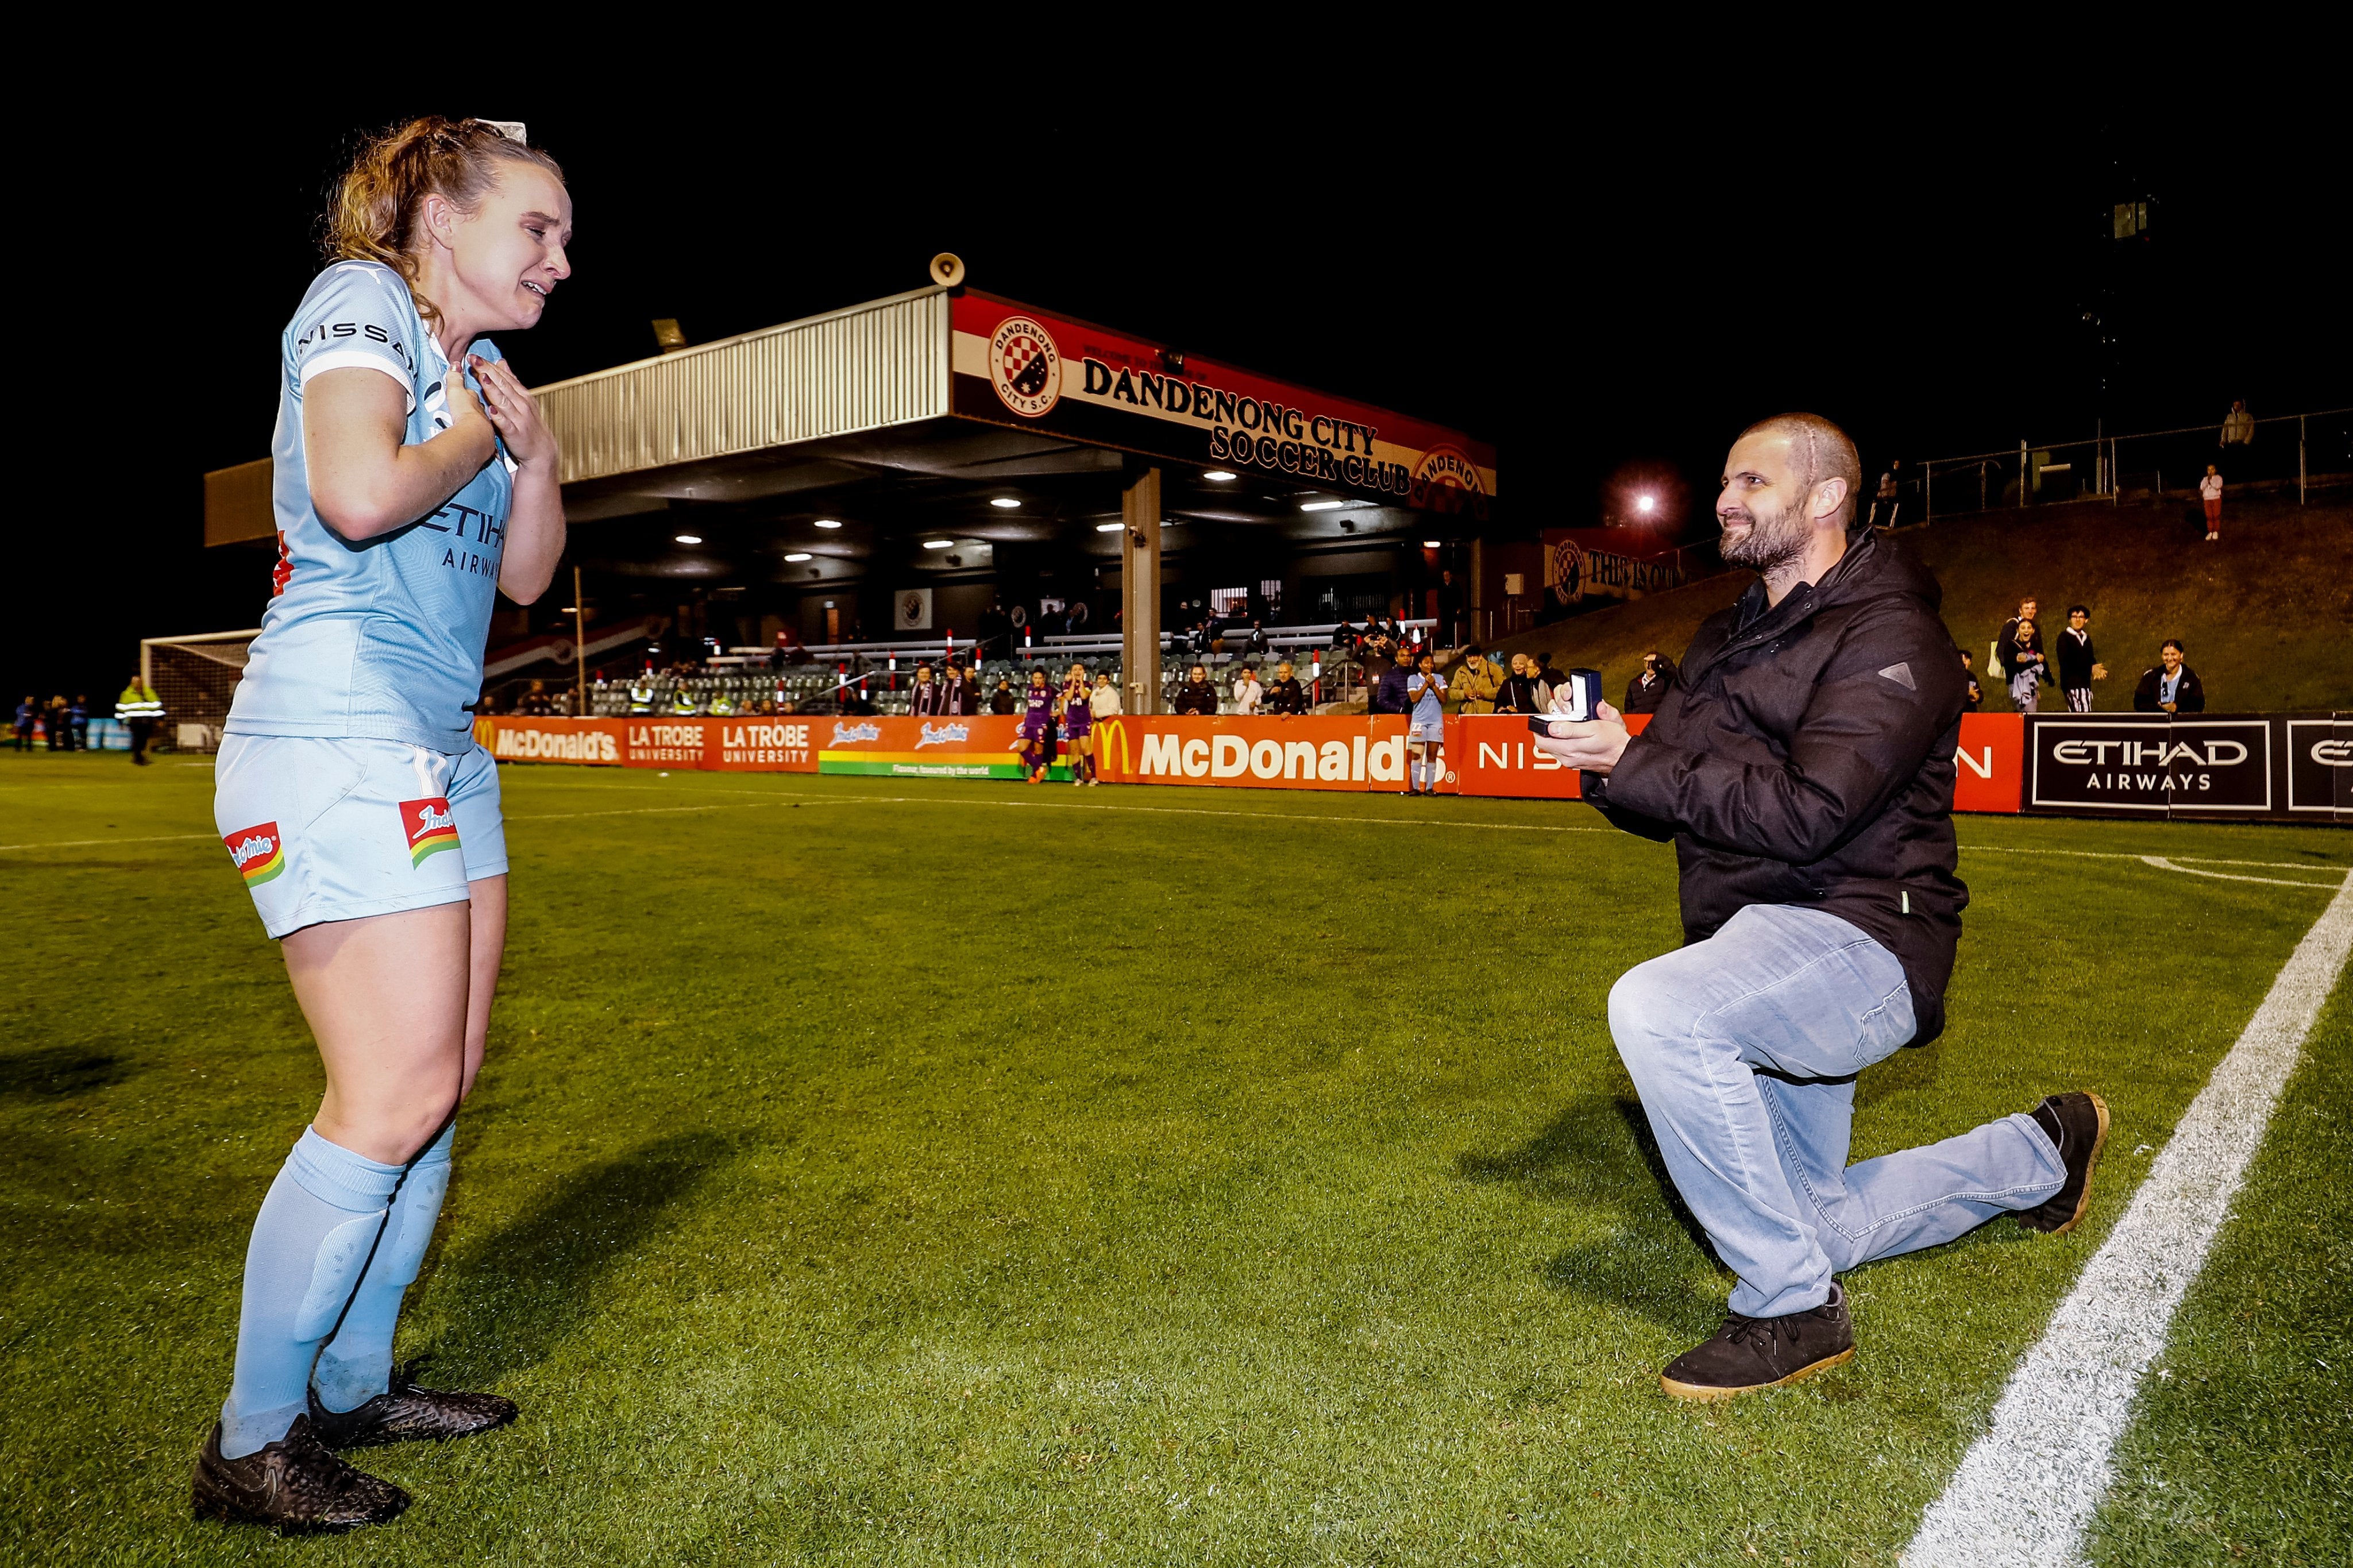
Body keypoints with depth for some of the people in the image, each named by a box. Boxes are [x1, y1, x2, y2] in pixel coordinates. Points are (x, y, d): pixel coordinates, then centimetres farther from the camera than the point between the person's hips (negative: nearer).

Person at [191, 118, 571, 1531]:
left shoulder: (472, 364, 20)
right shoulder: (360, 299, -5)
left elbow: (522, 577, 20)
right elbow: (358, 494, -25)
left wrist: (536, 459, 4)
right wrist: (481, 434, -7)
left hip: (439, 751, 10)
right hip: (337, 736, -9)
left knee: (441, 1084, 11)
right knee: (394, 1098, -12)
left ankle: (353, 1385, 24)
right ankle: (252, 1442, 4)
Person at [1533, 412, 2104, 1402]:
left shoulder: (1890, 637, -12)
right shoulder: (1725, 641, 14)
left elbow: (1805, 812, -25)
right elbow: (1668, 798, 10)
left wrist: (1635, 762, -25)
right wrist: (1606, 767, -12)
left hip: (1858, 940, -9)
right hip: (1761, 956, 9)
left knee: (1656, 1009, -37)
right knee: (1812, 1227, 19)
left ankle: (1793, 1311, -21)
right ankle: (2038, 1152, 41)